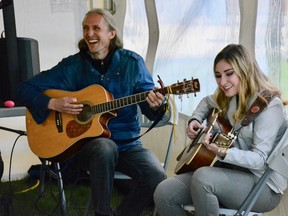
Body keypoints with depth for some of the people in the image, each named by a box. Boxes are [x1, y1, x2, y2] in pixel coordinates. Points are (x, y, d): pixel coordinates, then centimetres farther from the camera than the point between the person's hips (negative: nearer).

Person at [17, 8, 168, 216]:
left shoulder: (132, 62, -1)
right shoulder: (72, 65, -2)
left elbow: (150, 108, 1)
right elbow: (25, 89, 0)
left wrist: (155, 105, -23)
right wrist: (52, 104, -16)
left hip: (127, 143, 2)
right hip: (85, 141, -1)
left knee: (157, 175, -24)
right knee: (105, 147, -37)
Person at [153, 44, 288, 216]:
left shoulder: (269, 105, -17)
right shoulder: (230, 97, 5)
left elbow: (259, 159, -22)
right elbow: (207, 101, 27)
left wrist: (223, 153, -39)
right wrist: (195, 120, 7)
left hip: (262, 184, -7)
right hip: (231, 171, 7)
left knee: (202, 176, -36)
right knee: (163, 193, -14)